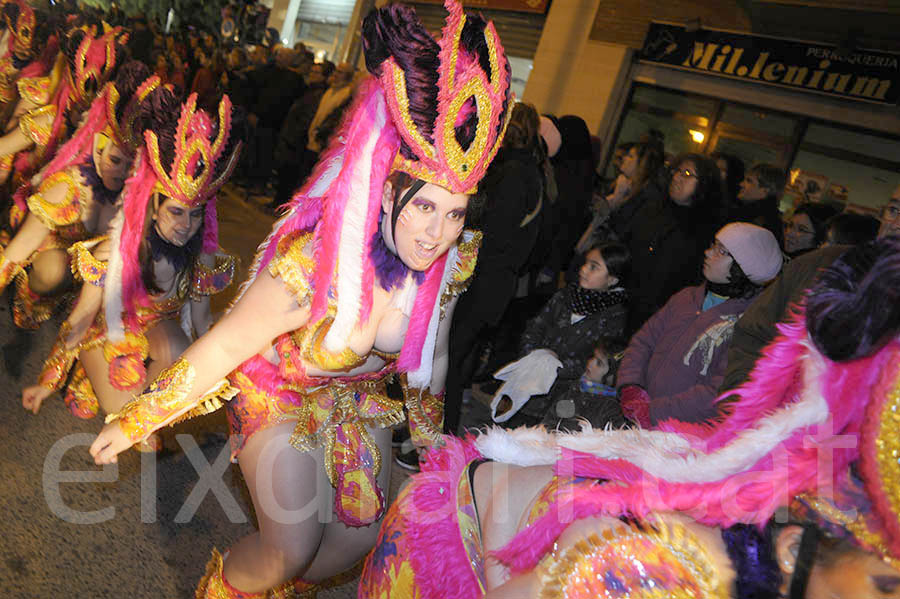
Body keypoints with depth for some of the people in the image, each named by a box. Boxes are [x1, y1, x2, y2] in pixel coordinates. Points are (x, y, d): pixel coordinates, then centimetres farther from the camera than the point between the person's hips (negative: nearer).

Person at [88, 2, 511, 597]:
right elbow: (223, 348, -24)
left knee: (363, 533, 12)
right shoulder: (312, 268, -37)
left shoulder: (455, 262, -20)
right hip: (279, 392, -5)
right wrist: (135, 421, -12)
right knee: (290, 550, -5)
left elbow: (431, 352, -1)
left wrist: (430, 430, 14)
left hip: (360, 394, 6)